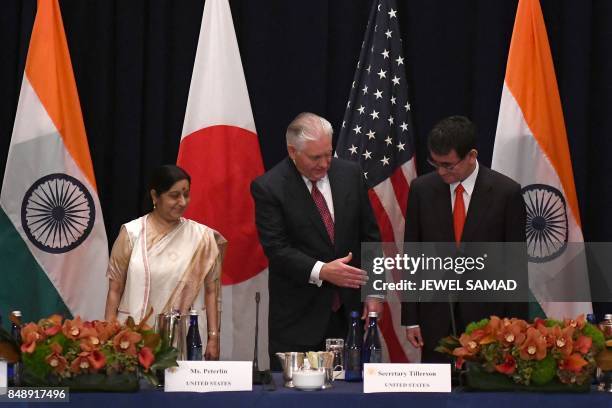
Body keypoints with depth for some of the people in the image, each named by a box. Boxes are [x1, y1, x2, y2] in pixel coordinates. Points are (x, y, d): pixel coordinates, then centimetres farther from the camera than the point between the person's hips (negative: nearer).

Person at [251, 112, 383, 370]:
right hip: (298, 317, -3)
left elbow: (369, 235, 10)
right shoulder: (268, 187, -8)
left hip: (349, 309, 4)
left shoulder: (350, 174, 5)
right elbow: (277, 249, -13)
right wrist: (321, 271, -26)